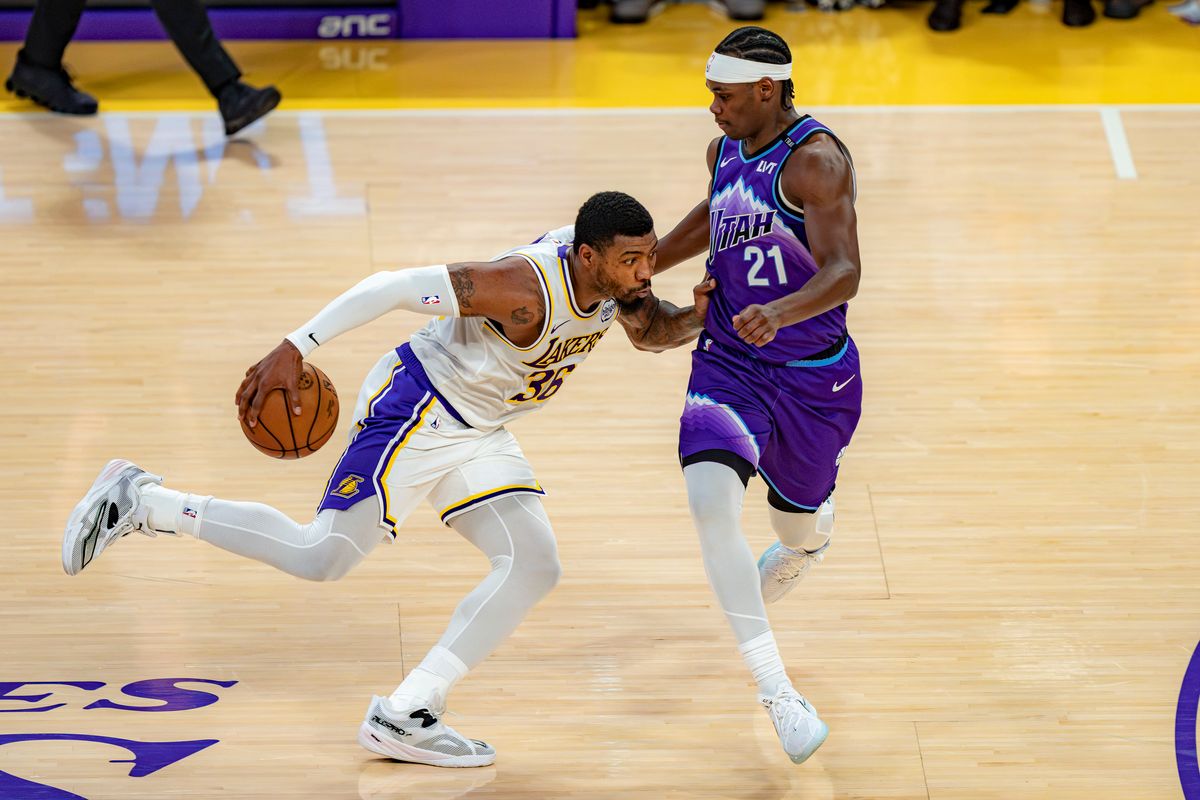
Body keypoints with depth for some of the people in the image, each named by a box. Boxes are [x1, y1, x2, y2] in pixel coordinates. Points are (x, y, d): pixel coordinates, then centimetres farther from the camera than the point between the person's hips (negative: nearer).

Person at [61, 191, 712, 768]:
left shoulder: (615, 274, -5)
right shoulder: (526, 286, -30)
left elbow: (652, 333, 14)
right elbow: (395, 287, -30)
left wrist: (696, 318, -10)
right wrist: (295, 348, -34)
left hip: (477, 433, 9)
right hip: (413, 409, -9)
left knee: (534, 568, -5)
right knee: (321, 556, -17)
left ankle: (402, 720, -3)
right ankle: (140, 501, -2)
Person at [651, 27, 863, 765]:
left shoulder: (817, 159, -19)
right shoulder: (726, 152, 3)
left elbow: (843, 272, -31)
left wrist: (781, 312, -48)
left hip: (814, 377, -4)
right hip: (729, 364, 4)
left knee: (802, 529, 15)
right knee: (710, 500, -23)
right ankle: (778, 696, -21)